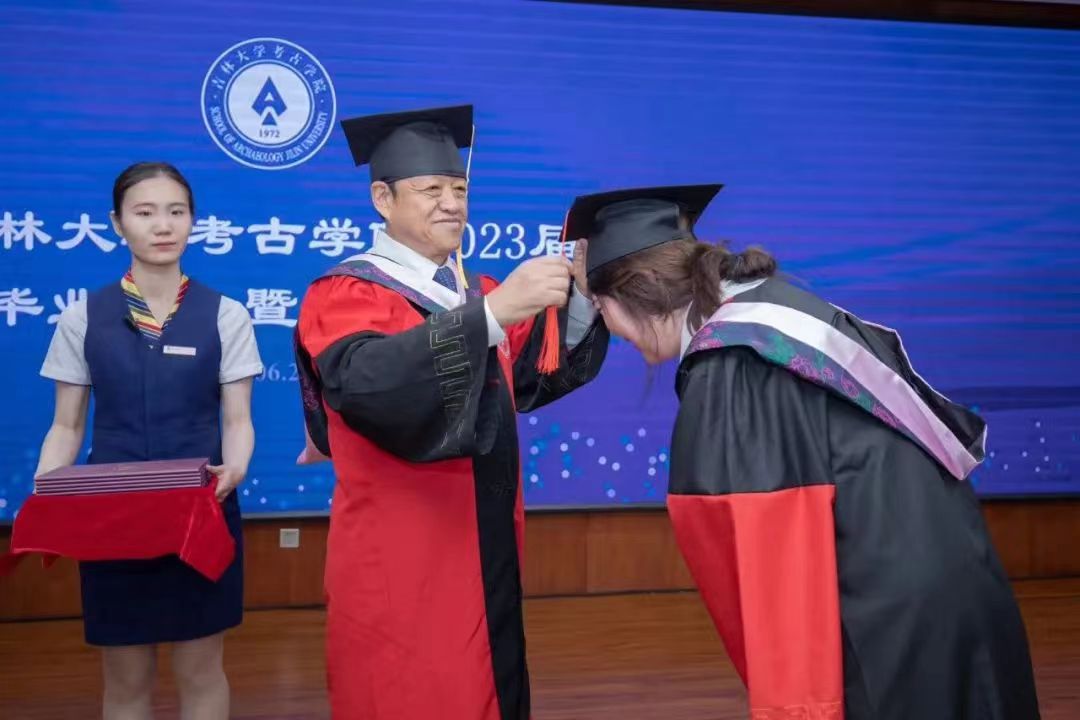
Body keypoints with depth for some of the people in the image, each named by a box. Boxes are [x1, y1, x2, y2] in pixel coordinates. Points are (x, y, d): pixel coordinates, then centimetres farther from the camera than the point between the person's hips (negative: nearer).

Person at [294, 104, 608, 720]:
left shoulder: (478, 296, 14)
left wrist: (582, 295, -13)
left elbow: (549, 372, 4)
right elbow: (368, 378, -30)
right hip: (402, 573, -7)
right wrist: (492, 312, -40)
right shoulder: (345, 295, -9)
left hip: (488, 563, 7)